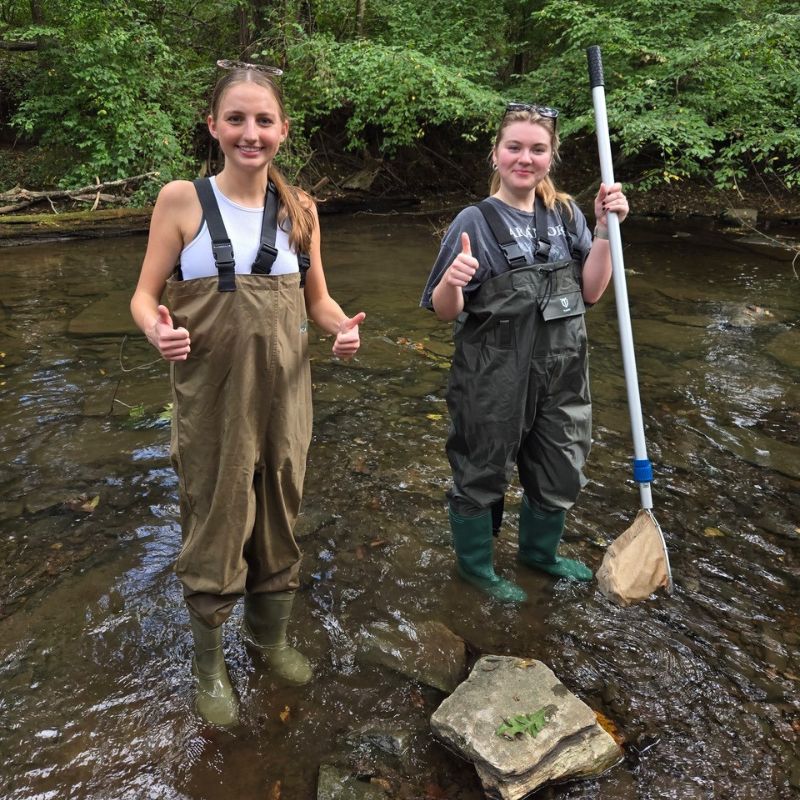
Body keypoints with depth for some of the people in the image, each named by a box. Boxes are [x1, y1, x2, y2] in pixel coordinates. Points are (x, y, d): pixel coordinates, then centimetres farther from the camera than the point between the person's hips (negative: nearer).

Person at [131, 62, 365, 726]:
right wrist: (159, 331, -26)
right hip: (211, 396, -3)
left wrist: (343, 327, -11)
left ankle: (271, 635, 42)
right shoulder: (182, 201, -6)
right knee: (215, 527, 6)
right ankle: (209, 664, 32)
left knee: (279, 518, 16)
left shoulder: (299, 208, 3)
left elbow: (317, 298, 10)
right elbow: (145, 296, -4)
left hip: (283, 392, 3)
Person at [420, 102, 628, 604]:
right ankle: (476, 565, 38)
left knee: (561, 473, 20)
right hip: (493, 379, -5)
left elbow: (590, 292, 2)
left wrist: (605, 229, -9)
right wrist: (452, 281, -33)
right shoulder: (476, 222, -11)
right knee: (483, 474, 11)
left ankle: (540, 551, 48)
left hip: (560, 374, 6)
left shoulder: (566, 215, 3)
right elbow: (445, 311, -11)